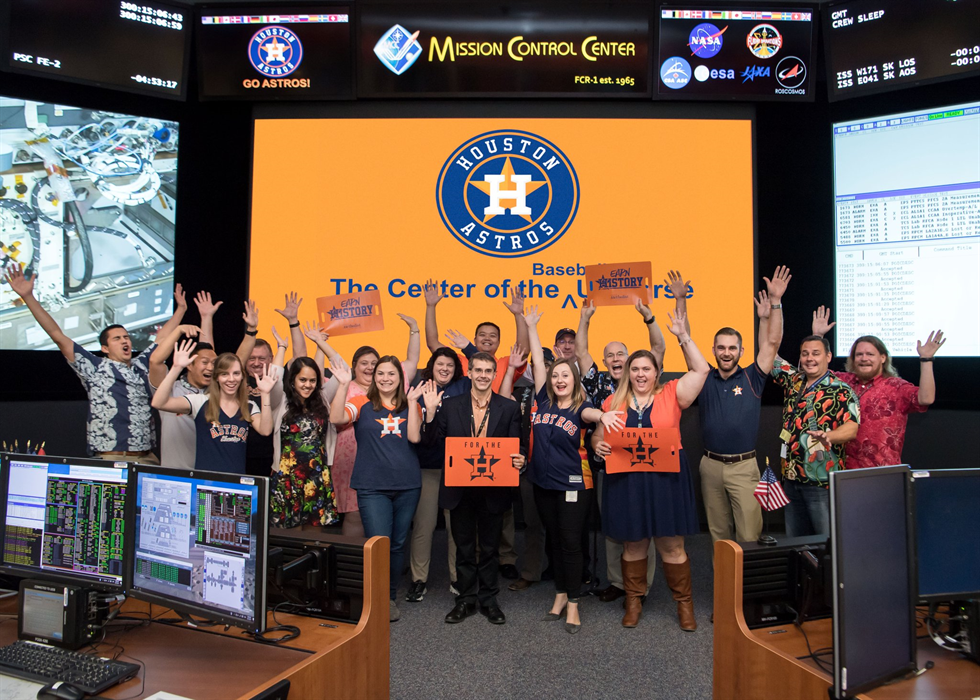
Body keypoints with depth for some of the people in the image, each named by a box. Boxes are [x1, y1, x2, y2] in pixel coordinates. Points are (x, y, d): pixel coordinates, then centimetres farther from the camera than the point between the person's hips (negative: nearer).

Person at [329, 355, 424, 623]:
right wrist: (344, 385, -21)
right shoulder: (362, 403, 1)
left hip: (407, 486, 3)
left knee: (398, 545, 12)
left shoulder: (410, 405, 9)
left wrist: (412, 401, -9)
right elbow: (336, 418, -17)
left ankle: (390, 598, 30)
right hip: (372, 487, -3)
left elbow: (414, 437, -8)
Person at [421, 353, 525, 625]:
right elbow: (431, 442, -1)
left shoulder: (509, 408, 1)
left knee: (489, 548, 13)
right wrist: (431, 411, -14)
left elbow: (515, 449, 0)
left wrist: (518, 461, -22)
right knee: (464, 548, 13)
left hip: (493, 490, 0)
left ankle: (488, 600, 29)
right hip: (459, 488, 1)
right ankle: (466, 600, 28)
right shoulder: (449, 405, 2)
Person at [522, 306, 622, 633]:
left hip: (573, 483, -4)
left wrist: (603, 415, -54)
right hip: (543, 482, 4)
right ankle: (560, 594, 29)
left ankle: (573, 604, 13)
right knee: (554, 541, 15)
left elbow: (590, 413, -31)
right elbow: (537, 361, 4)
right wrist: (531, 326, 6)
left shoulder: (581, 407, -6)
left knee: (571, 542, 1)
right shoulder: (544, 400, 3)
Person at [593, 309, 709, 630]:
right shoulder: (614, 402, 6)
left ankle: (684, 602, 25)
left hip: (665, 480, -1)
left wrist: (683, 336, -5)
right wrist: (599, 446, -11)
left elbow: (701, 370, -3)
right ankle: (634, 600, 29)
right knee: (632, 544, 12)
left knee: (671, 546, 7)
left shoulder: (670, 395, 2)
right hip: (626, 482, 2)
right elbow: (597, 436, 12)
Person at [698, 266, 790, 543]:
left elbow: (771, 343, -7)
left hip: (744, 466, -2)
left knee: (749, 535, -3)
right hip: (711, 466, 2)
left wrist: (775, 302, -14)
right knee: (718, 533, 13)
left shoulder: (752, 378, 1)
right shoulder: (704, 379, 4)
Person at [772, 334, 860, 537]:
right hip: (791, 479, 6)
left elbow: (851, 428, -20)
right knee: (795, 543, 15)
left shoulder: (840, 391, -8)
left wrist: (827, 436, -39)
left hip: (823, 482, -6)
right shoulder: (793, 381, 9)